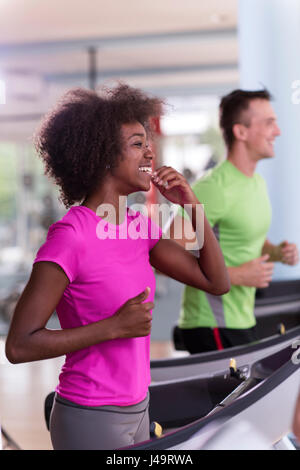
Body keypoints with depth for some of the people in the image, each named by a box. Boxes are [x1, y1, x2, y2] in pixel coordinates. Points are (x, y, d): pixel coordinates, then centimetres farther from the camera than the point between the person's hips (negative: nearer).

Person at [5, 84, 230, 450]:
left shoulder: (139, 226, 3)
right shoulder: (69, 236, -19)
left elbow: (216, 282, 5)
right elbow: (19, 345, -21)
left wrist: (192, 205, -4)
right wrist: (115, 327, -21)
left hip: (135, 411, 7)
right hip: (91, 419, -7)